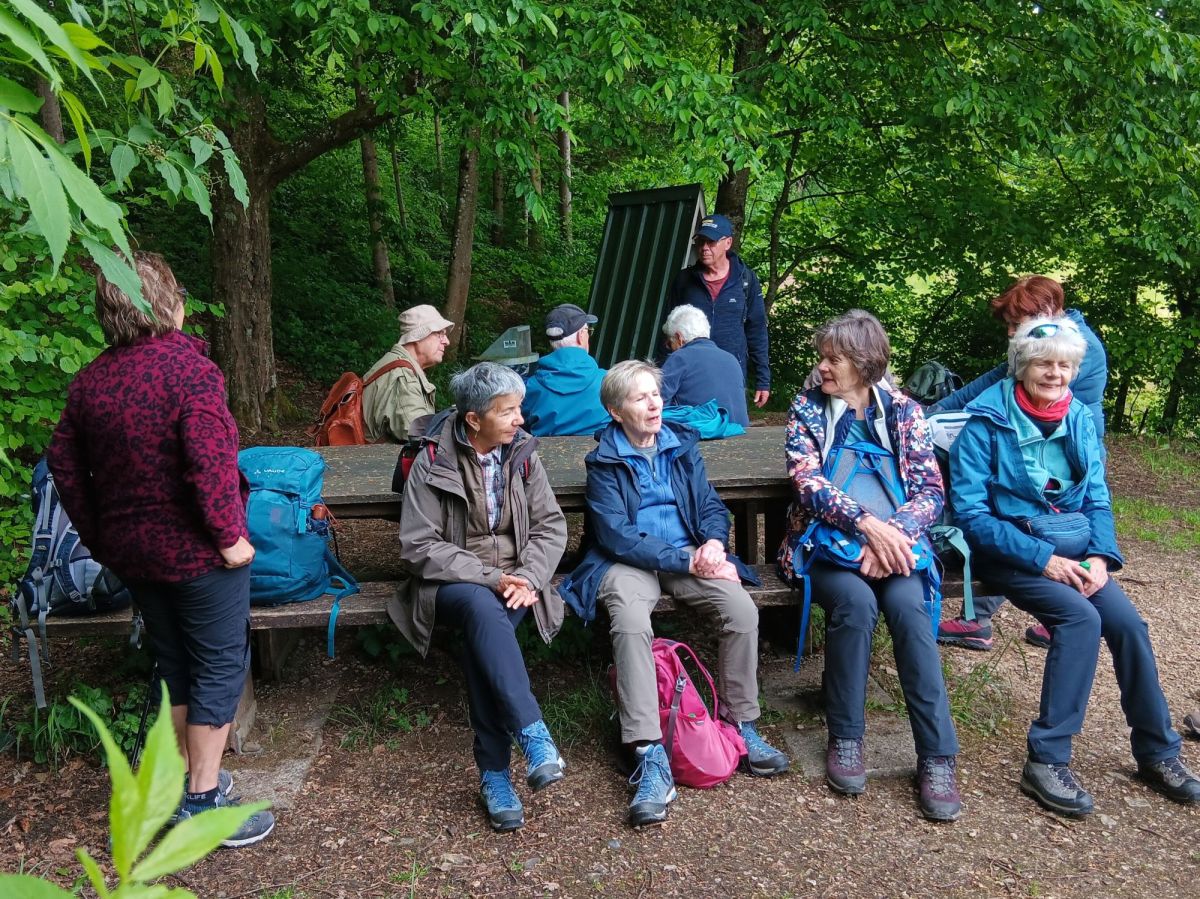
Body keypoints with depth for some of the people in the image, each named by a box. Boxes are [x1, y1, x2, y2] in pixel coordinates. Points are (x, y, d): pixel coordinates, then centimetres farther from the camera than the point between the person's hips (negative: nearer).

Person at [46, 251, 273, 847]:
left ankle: (183, 776, 33)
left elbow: (64, 463, 9)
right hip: (196, 551, -7)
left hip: (131, 551, 7)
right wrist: (229, 536, -18)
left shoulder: (90, 379, 4)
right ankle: (202, 800, 10)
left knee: (173, 662, 21)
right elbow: (210, 461, -27)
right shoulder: (188, 365, -18)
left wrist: (97, 536, 17)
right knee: (220, 666, 5)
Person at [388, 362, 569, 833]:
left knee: (482, 631, -31)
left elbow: (551, 526, 4)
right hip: (452, 582, -2)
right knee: (482, 608, -37)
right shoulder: (432, 463, -8)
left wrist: (527, 577, -15)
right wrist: (489, 579, -20)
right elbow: (418, 547, -11)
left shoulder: (522, 453, 2)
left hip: (514, 578, 2)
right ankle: (533, 735, -38)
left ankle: (493, 769, -25)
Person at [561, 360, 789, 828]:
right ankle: (651, 759, -36)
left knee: (742, 609, -24)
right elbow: (616, 535, -10)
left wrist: (713, 543, -11)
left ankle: (743, 725, -7)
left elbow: (712, 505, 13)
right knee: (631, 624, -35)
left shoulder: (682, 445, 14)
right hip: (629, 562, -4)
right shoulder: (604, 462, 0)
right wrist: (685, 561, -17)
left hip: (690, 554, 4)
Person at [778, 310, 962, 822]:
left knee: (907, 605, -30)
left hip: (890, 543, 1)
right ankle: (844, 738, -14)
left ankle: (937, 756, -23)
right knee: (856, 601, -32)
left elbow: (930, 491, -1)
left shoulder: (902, 411, 8)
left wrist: (892, 534, -21)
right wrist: (866, 522, -25)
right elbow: (807, 483, -9)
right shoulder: (807, 410, 6)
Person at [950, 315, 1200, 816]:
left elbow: (1097, 500, 10)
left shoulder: (1080, 419, 8)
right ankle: (1047, 760, -20)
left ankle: (1157, 752, 3)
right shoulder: (987, 423, -9)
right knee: (1081, 618, -27)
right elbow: (970, 512, -13)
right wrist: (1042, 559, -18)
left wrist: (1100, 556, -9)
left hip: (1074, 547, 5)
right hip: (1011, 547, -5)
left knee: (1127, 623, -18)